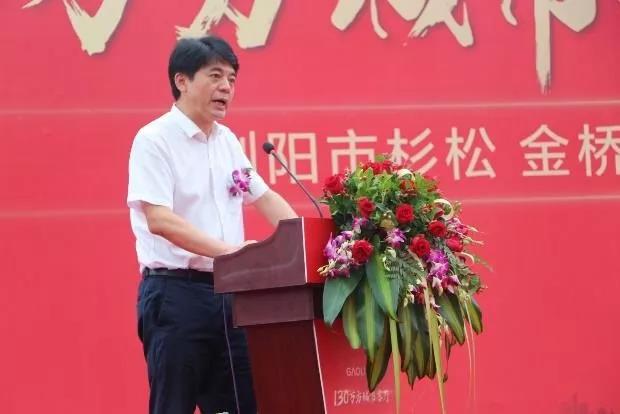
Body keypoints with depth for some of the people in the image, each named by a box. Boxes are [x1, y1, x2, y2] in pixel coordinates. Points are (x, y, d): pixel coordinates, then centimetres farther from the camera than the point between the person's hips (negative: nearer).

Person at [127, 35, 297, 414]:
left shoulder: (228, 141, 13)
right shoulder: (155, 140, -9)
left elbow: (264, 197, 22)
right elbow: (159, 219, -20)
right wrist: (226, 250, -29)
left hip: (228, 293, 7)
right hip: (175, 294, -7)